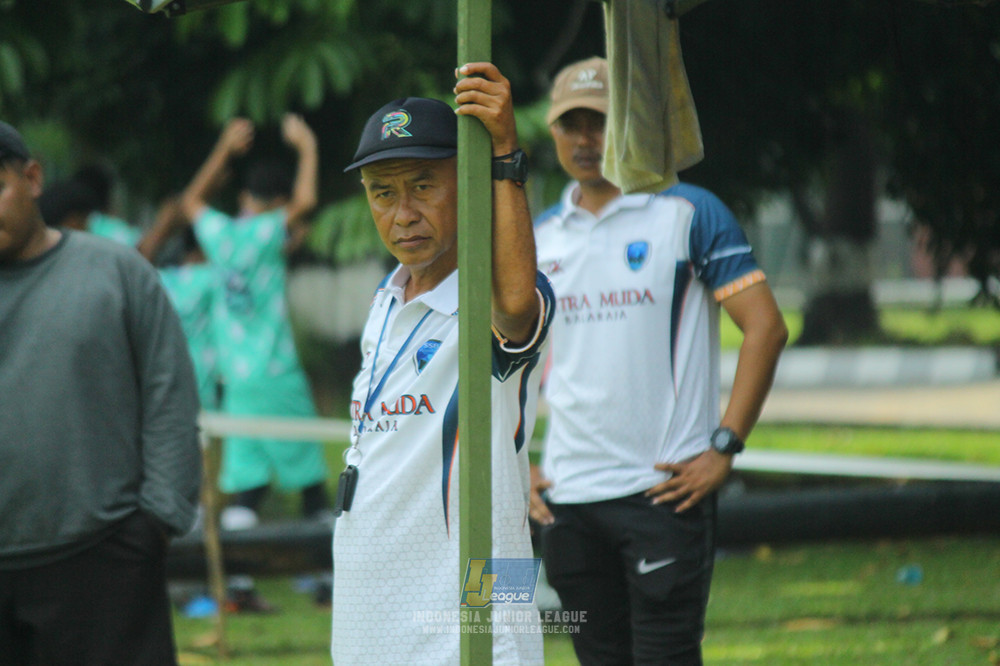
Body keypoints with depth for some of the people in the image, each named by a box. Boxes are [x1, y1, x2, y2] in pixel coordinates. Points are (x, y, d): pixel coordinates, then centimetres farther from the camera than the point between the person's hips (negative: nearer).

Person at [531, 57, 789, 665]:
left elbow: (765, 327, -6)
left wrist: (724, 448, -12)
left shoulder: (690, 213, -2)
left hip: (665, 488, -5)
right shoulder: (539, 236, 13)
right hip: (567, 495, 5)